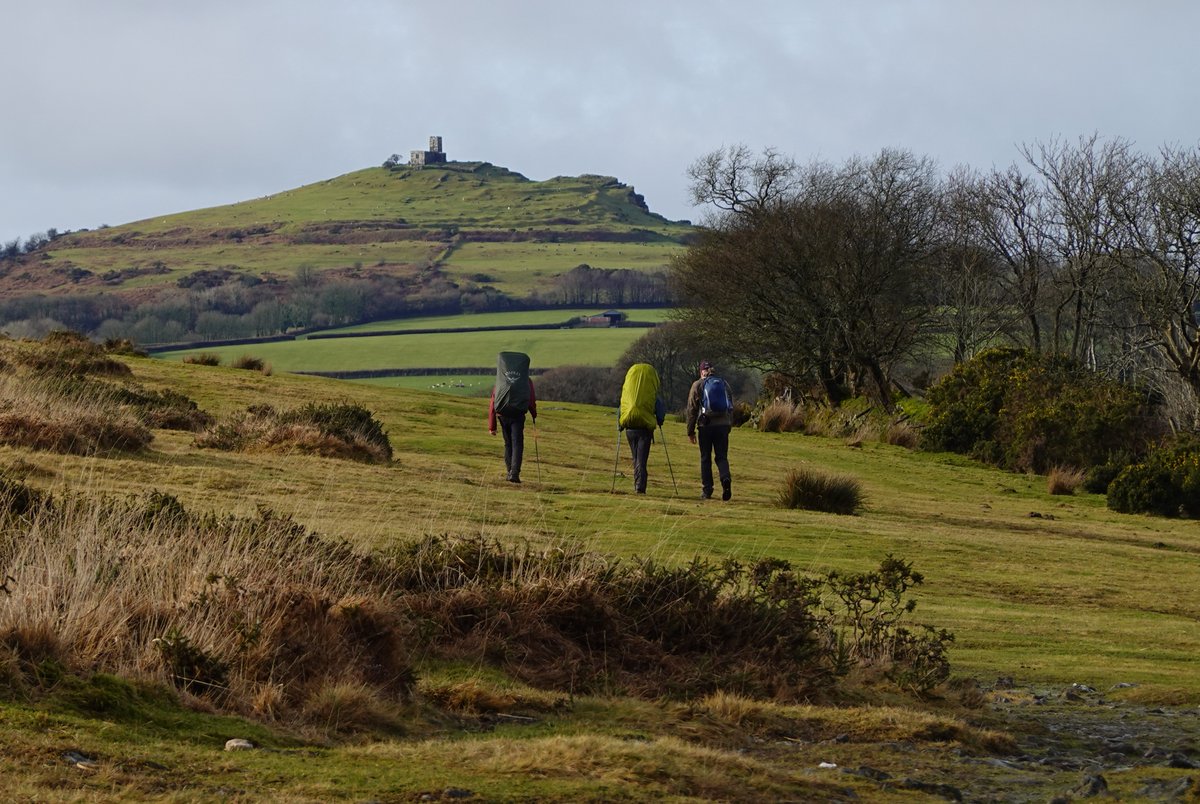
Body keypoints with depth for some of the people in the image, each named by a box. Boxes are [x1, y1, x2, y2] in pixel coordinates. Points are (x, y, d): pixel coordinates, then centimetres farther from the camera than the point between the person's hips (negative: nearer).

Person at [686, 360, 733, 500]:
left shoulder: (697, 385, 2)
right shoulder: (723, 384, 11)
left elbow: (692, 410, 1)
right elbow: (731, 406, 14)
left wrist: (690, 431, 5)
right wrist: (729, 426, 21)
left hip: (705, 425, -2)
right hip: (723, 424, 2)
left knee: (705, 458, 6)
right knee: (722, 457, 7)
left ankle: (707, 490, 4)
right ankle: (726, 479, -21)